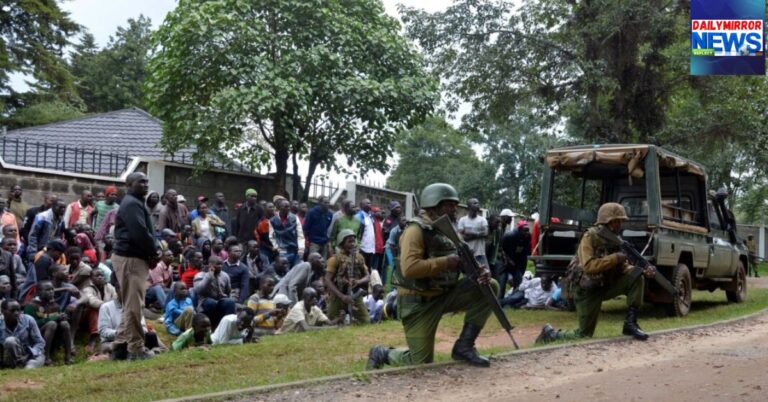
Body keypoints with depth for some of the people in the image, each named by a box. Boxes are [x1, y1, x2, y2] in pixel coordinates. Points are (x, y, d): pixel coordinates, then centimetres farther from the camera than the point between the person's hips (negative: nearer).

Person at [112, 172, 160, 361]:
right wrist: (153, 252, -9)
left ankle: (121, 344, 22)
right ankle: (136, 349, -3)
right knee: (134, 305, -7)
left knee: (131, 304, 17)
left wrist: (152, 252, 5)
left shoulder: (135, 203, 21)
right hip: (131, 259, -11)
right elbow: (140, 233, -22)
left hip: (134, 257, 11)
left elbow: (145, 231, 20)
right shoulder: (132, 204, -13)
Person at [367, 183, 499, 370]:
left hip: (445, 294, 7)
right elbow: (409, 268, -30)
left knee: (489, 286, -7)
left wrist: (482, 271, -15)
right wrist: (445, 262, -26)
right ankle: (382, 354, 23)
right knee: (421, 363, -8)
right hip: (418, 301, -7)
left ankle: (464, 345, -1)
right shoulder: (417, 229, -17)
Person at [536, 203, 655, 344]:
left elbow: (623, 268, 1)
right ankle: (550, 334, 17)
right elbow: (588, 266, -29)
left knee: (636, 279, -13)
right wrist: (614, 258, -30)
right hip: (587, 290, -7)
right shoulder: (590, 237, -18)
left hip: (606, 286, 7)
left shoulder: (614, 241, 4)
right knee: (584, 335, -6)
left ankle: (630, 323, -8)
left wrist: (643, 270, -17)